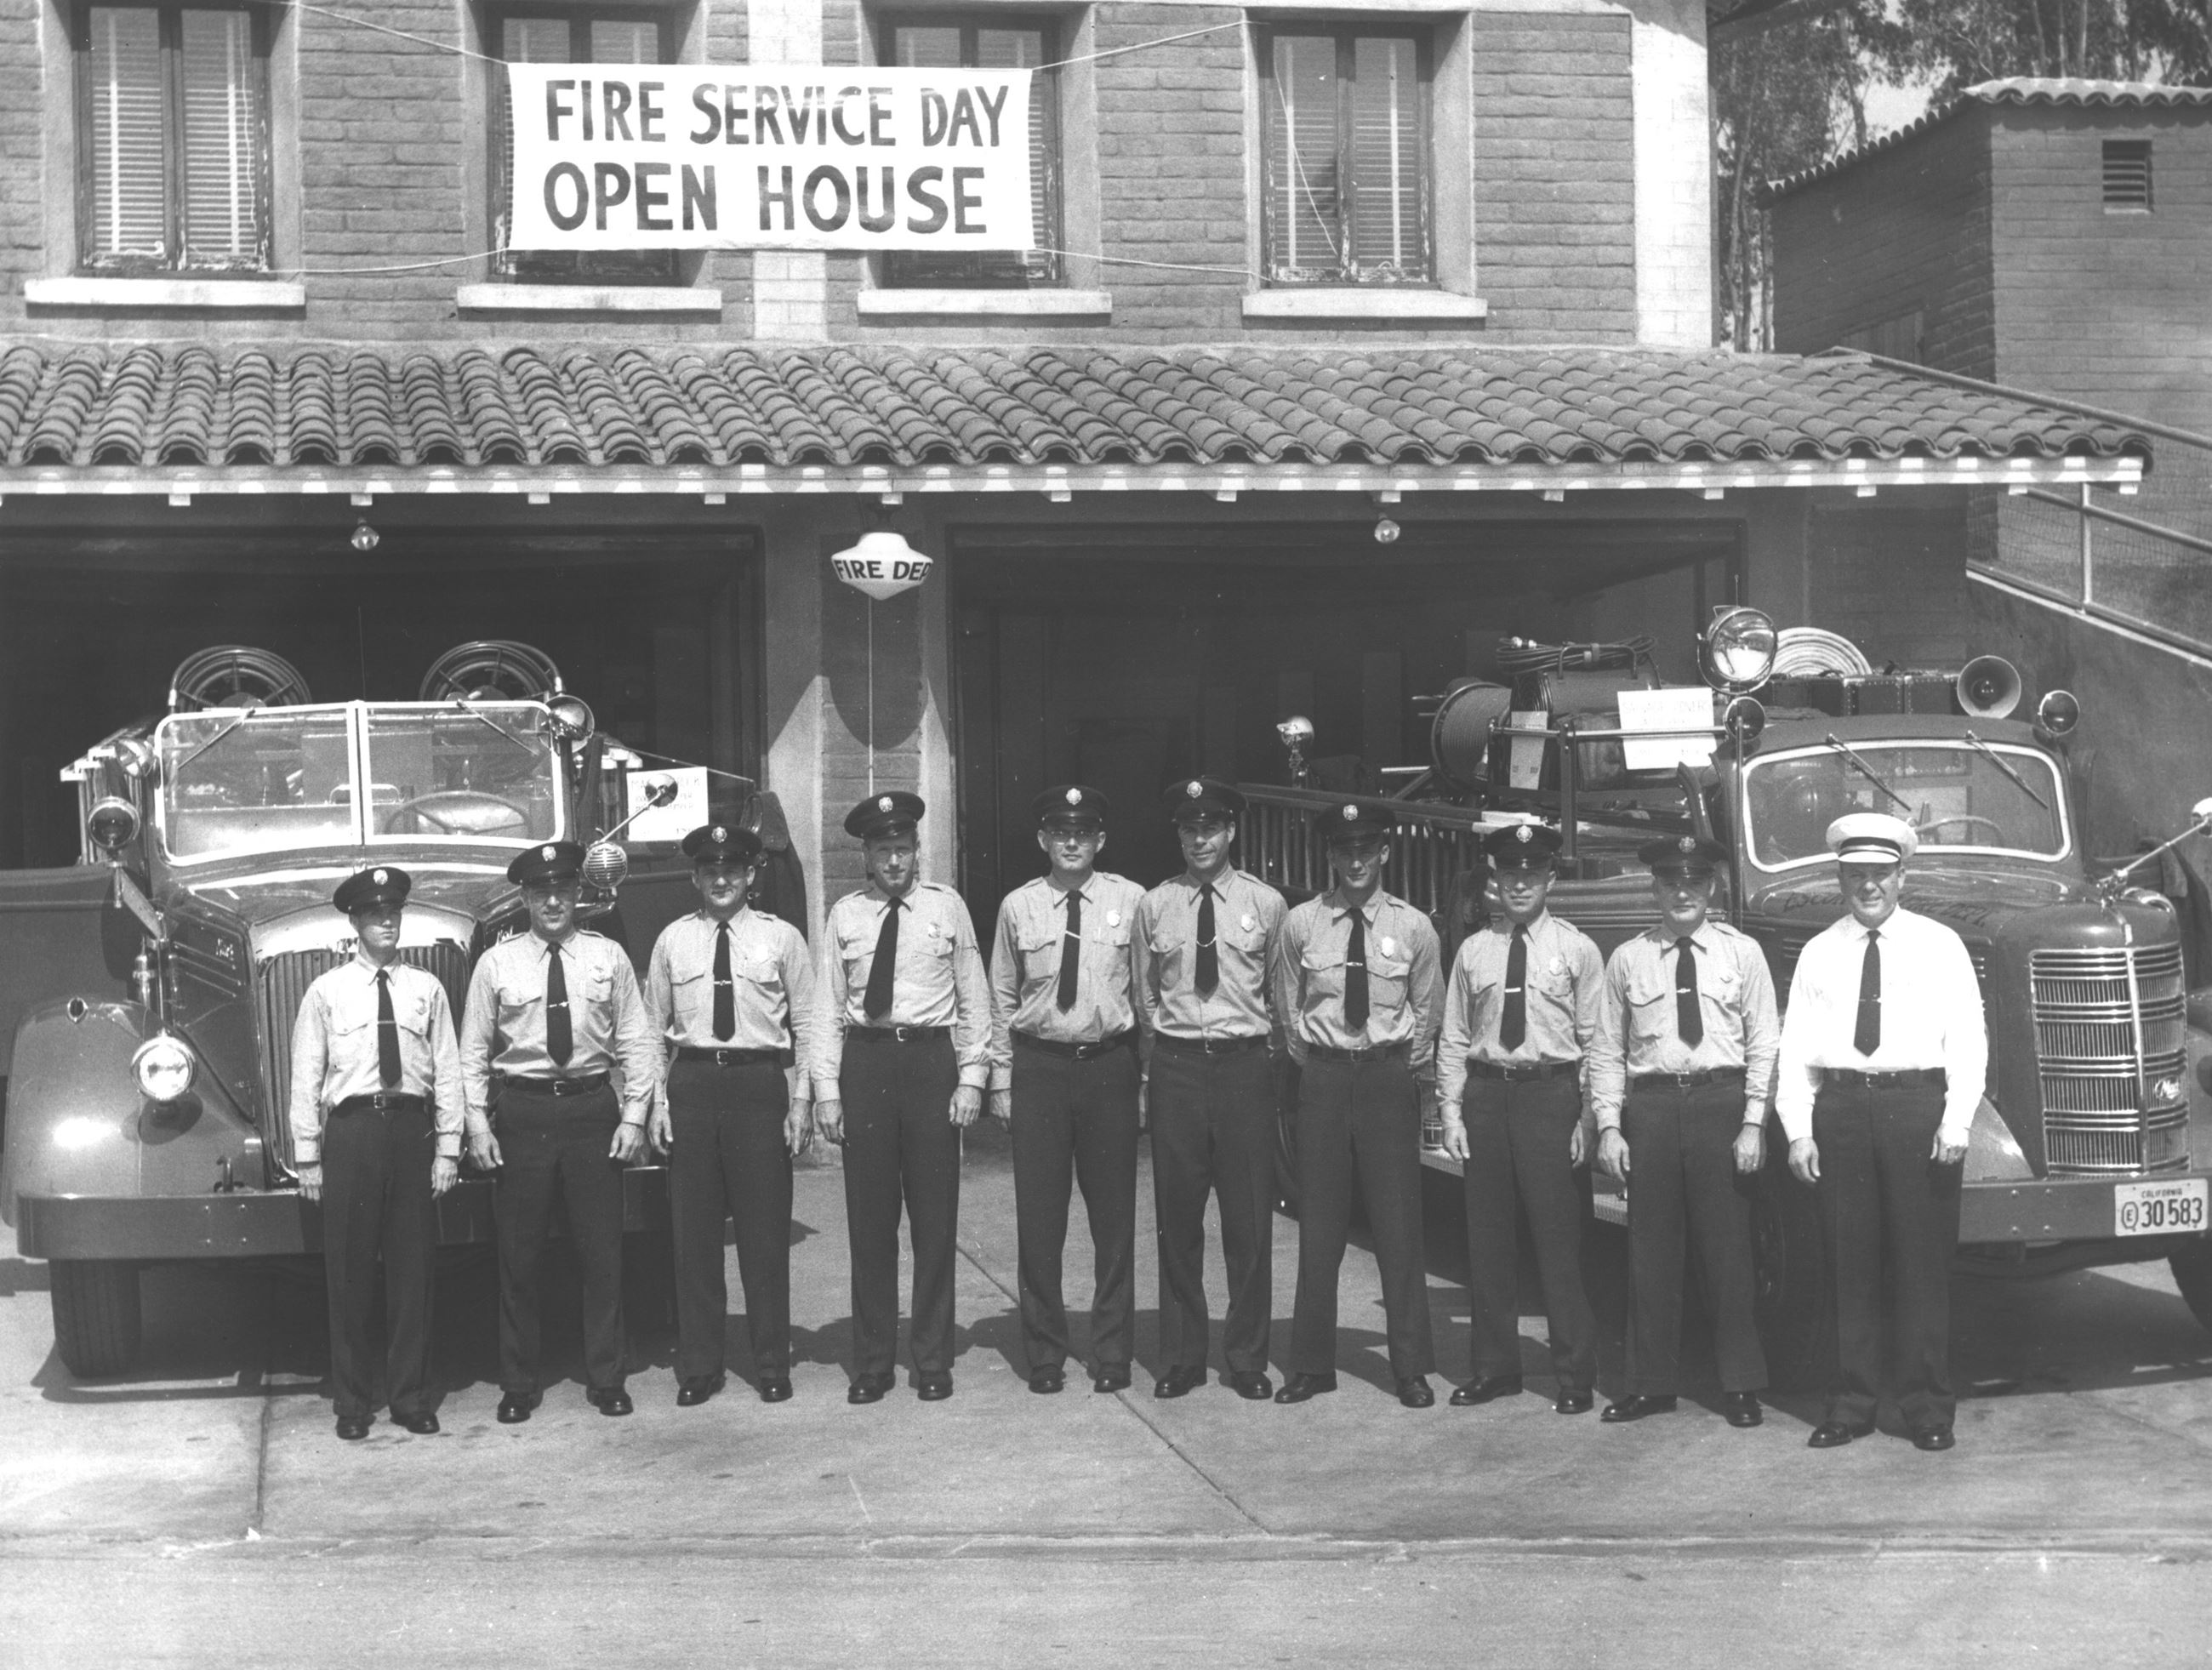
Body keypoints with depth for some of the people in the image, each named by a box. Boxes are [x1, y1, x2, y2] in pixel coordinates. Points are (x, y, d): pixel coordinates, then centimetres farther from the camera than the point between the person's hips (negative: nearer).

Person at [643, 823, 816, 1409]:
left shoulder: (781, 938, 3)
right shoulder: (672, 941, 8)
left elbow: (807, 1025, 2)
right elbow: (653, 1027, 9)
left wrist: (800, 1103, -4)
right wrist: (657, 1102, 2)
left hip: (760, 1082, -2)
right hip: (692, 1084, 2)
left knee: (765, 1231, 2)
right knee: (693, 1233, 5)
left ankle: (772, 1366, 12)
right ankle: (698, 1369, 14)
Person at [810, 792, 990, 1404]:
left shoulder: (946, 907, 4)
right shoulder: (844, 916, 6)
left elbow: (974, 999, 5)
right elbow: (827, 1007, 6)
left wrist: (972, 1077, -2)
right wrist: (826, 1089, 0)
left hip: (931, 1060, -1)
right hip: (865, 1062, 1)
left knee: (935, 1220, 4)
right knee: (869, 1221, 5)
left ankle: (933, 1362, 13)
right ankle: (871, 1364, 13)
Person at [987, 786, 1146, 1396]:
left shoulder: (1129, 901, 0)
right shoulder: (1018, 907, 4)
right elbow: (1002, 998, 9)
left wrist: (1149, 1073, 1)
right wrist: (1001, 1078, 5)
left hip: (1110, 1064, -1)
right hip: (1038, 1065, 1)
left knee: (1115, 1217, 5)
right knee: (1038, 1217, 4)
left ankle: (1112, 1354, 16)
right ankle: (1045, 1355, 14)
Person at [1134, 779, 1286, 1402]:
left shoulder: (1265, 904, 3)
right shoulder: (1154, 907, 6)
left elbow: (1283, 996, 10)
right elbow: (1144, 997, 14)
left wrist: (1271, 1056, 7)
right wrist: (1157, 1060, 9)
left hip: (1244, 1064, -1)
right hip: (1176, 1065, 1)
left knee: (1249, 1217, 2)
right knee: (1177, 1218, 5)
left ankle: (1247, 1357, 13)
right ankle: (1182, 1356, 15)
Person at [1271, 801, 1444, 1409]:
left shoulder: (1413, 928, 0)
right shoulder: (1301, 925, 1)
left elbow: (1425, 1012, 10)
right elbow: (1288, 1010, 11)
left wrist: (1409, 1072, 10)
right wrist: (1314, 1063, 8)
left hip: (1389, 1077, -1)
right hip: (1323, 1078, 1)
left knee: (1398, 1222, 1)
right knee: (1319, 1224, 4)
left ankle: (1411, 1367, 10)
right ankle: (1312, 1363, 13)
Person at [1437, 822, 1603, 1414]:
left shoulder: (1577, 949, 2)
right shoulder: (1474, 951, 10)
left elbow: (1594, 1041, -1)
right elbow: (1455, 1038, 10)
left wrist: (1586, 1117, -7)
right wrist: (1451, 1110, 2)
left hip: (1550, 1094, -3)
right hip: (1486, 1093, 3)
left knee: (1558, 1238, -2)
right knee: (1487, 1238, 8)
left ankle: (1573, 1374, 7)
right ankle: (1494, 1366, 19)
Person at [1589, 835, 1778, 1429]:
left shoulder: (1741, 952, 5)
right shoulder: (1628, 959, 7)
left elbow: (1763, 1044, 2)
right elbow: (1607, 1050, 8)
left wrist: (1753, 1124, -6)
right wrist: (1609, 1126, -1)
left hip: (1721, 1102, -1)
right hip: (1650, 1106, 1)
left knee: (1727, 1249, 2)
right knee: (1650, 1251, 6)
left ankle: (1740, 1385, 12)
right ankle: (1651, 1384, 15)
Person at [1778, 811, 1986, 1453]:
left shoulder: (1939, 946, 6)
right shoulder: (1818, 953, 11)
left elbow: (1967, 1040, 1)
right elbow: (1796, 1047, 8)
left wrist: (1956, 1123, -9)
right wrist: (1798, 1131, -1)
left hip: (1918, 1105, -2)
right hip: (1842, 1107, 2)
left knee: (1923, 1261, -1)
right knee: (1851, 1261, 4)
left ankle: (1927, 1406, 6)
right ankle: (1851, 1404, 10)